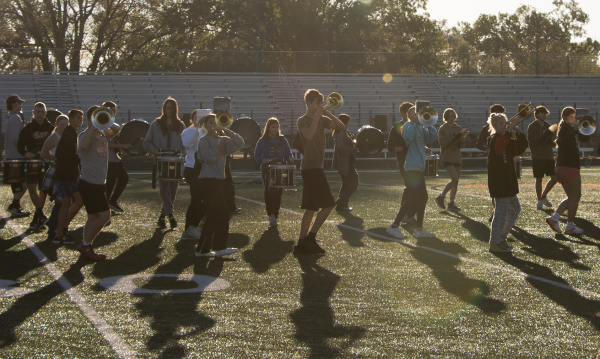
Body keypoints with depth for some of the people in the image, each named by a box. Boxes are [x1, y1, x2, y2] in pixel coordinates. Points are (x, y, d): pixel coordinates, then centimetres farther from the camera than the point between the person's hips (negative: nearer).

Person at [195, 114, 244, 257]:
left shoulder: (223, 140, 13)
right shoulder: (204, 140, -6)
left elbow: (240, 143, 2)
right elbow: (210, 158, -20)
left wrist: (227, 132, -8)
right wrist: (216, 140, -15)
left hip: (218, 180, 8)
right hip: (209, 180, -8)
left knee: (213, 216, 9)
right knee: (222, 213, -10)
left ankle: (202, 249, 14)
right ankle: (220, 247, -4)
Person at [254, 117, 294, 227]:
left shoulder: (283, 140, 13)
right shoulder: (262, 141, 5)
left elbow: (288, 154, 12)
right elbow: (256, 156, 3)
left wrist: (290, 158, -11)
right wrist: (263, 160, -18)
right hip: (267, 171, -2)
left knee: (278, 194, 1)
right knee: (269, 193, -11)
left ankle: (275, 216, 8)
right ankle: (271, 215, -10)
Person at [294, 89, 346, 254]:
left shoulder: (322, 120, 15)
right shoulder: (302, 121, -6)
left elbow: (342, 127, 5)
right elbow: (309, 134, -26)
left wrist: (328, 113, -5)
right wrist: (318, 115, -19)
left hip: (315, 167, 8)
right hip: (310, 166, -8)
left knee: (311, 208, 8)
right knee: (328, 204, -12)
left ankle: (302, 244, 9)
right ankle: (310, 238, -8)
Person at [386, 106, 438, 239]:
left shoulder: (421, 128, 17)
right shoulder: (409, 126, -6)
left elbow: (433, 137, 3)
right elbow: (407, 138, -27)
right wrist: (417, 123, -26)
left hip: (418, 167, 9)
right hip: (411, 167, -9)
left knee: (422, 197, 11)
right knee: (412, 197, -13)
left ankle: (419, 229, 18)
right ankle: (394, 226, -7)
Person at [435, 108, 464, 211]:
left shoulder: (459, 129, 12)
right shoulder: (442, 129, -3)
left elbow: (462, 146, 12)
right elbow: (442, 143, -12)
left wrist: (461, 141, -10)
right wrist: (453, 139, -20)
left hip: (457, 157, 6)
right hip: (447, 157, -6)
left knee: (456, 181, 4)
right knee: (455, 179, -16)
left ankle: (451, 203, 11)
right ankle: (441, 197, -2)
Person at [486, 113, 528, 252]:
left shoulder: (508, 140, 17)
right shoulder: (495, 139, -11)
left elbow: (520, 148, 9)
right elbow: (498, 148, -34)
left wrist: (519, 133, -4)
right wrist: (509, 131, -36)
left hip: (508, 181, 10)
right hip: (498, 182, -10)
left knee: (515, 208, 15)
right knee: (501, 211, -12)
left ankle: (501, 237, 23)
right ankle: (494, 243, -9)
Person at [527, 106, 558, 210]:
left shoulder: (548, 126, 15)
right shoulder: (532, 126, -1)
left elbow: (552, 143, 15)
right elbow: (531, 142, -12)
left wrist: (551, 142, -9)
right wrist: (543, 137, -23)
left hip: (549, 155, 5)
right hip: (537, 157, -5)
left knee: (555, 177, -2)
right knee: (539, 179, -1)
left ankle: (543, 196, 16)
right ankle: (540, 201, 10)